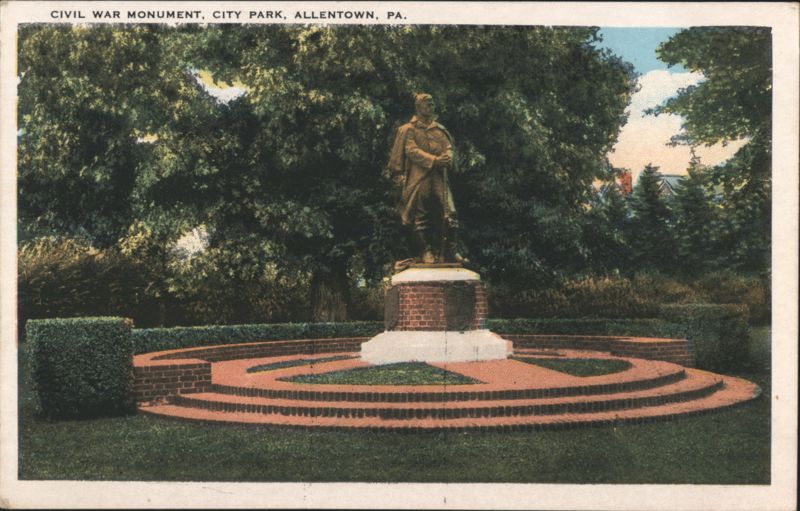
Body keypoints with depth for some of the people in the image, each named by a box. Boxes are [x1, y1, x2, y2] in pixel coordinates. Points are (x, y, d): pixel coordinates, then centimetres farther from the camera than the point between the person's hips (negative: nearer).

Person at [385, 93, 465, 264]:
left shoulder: (439, 130, 21)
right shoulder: (408, 130, 5)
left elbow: (448, 148, 11)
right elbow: (412, 150, -7)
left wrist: (447, 159, -13)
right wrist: (434, 160, -18)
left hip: (439, 179, 4)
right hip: (418, 179, -4)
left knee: (449, 214, -5)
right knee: (421, 217, -3)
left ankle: (451, 251, -1)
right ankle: (425, 252, 4)